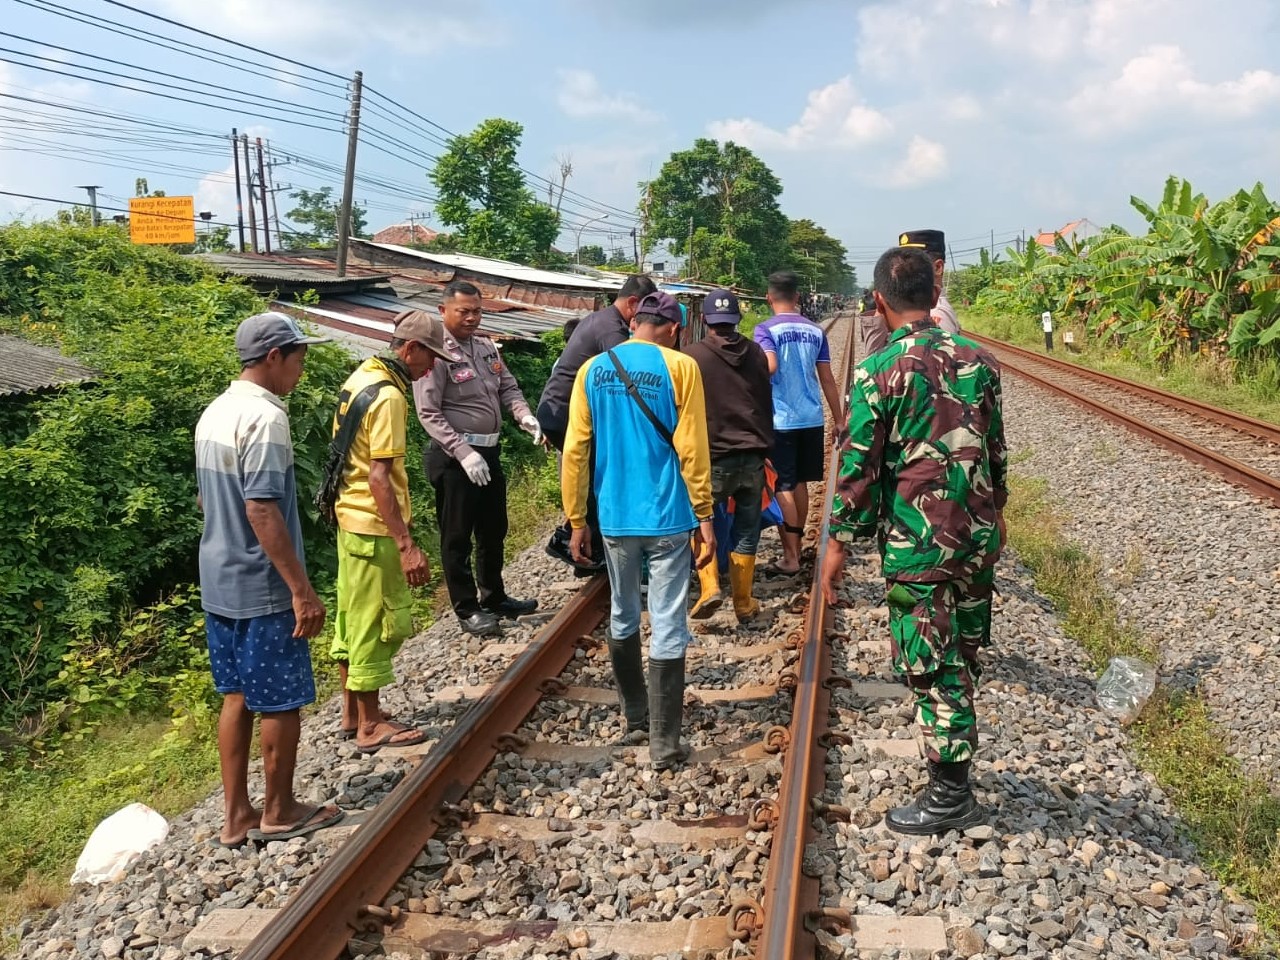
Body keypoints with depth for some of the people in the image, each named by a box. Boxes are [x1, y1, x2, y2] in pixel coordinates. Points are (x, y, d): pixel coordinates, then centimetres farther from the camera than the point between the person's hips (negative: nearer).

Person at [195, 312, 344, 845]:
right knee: (280, 702, 6)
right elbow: (262, 511, -25)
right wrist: (302, 589, -23)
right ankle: (279, 811, 20)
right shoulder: (265, 417, -19)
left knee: (237, 697, 16)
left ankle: (236, 815, 24)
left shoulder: (214, 413, 10)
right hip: (261, 587, -9)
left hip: (220, 581, 9)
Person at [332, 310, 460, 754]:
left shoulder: (361, 377, 9)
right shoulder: (387, 396, -21)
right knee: (376, 622, 1)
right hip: (375, 527, -10)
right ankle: (371, 725, 13)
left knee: (353, 616, 17)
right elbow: (379, 477, -25)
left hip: (350, 517, 10)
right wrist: (407, 544, -26)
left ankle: (352, 711, 30)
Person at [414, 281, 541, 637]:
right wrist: (464, 453, -26)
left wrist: (525, 416, -8)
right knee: (458, 537, 3)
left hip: (489, 451, 9)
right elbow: (429, 414, -19)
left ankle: (494, 598, 34)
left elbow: (508, 387, 13)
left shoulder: (486, 347, 8)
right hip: (454, 458, -8)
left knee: (494, 529, 19)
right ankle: (467, 609, 14)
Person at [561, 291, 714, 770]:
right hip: (667, 518, -3)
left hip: (615, 518, 4)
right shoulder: (679, 367, -6)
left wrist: (576, 520, 9)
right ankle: (664, 743, 6)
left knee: (622, 619, 19)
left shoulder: (593, 370, 4)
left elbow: (575, 450, 2)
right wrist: (704, 516, -2)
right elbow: (692, 448, -9)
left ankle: (635, 719, 33)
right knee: (667, 628, 2)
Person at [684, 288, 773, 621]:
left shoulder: (693, 356, -8)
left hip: (714, 457, -3)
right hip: (753, 456, 3)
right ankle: (744, 602, 16)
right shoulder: (756, 353, 5)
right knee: (746, 532, 12)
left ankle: (710, 587, 0)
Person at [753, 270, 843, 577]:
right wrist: (839, 421, 16)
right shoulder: (815, 331, 8)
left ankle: (790, 557, 2)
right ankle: (796, 547, 27)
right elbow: (827, 380, 10)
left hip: (781, 420, -5)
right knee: (800, 483, 16)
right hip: (811, 419, 5)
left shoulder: (766, 329, -7)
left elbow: (770, 366, -25)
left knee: (783, 488, 1)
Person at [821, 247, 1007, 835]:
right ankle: (955, 763, 36)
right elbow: (995, 447, 12)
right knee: (962, 656, 20)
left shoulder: (877, 373, -14)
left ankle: (950, 797, 16)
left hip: (917, 542, -6)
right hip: (977, 533, 6)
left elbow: (859, 467, -12)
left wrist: (838, 544, -3)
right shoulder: (977, 358, 2)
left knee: (931, 667, 5)